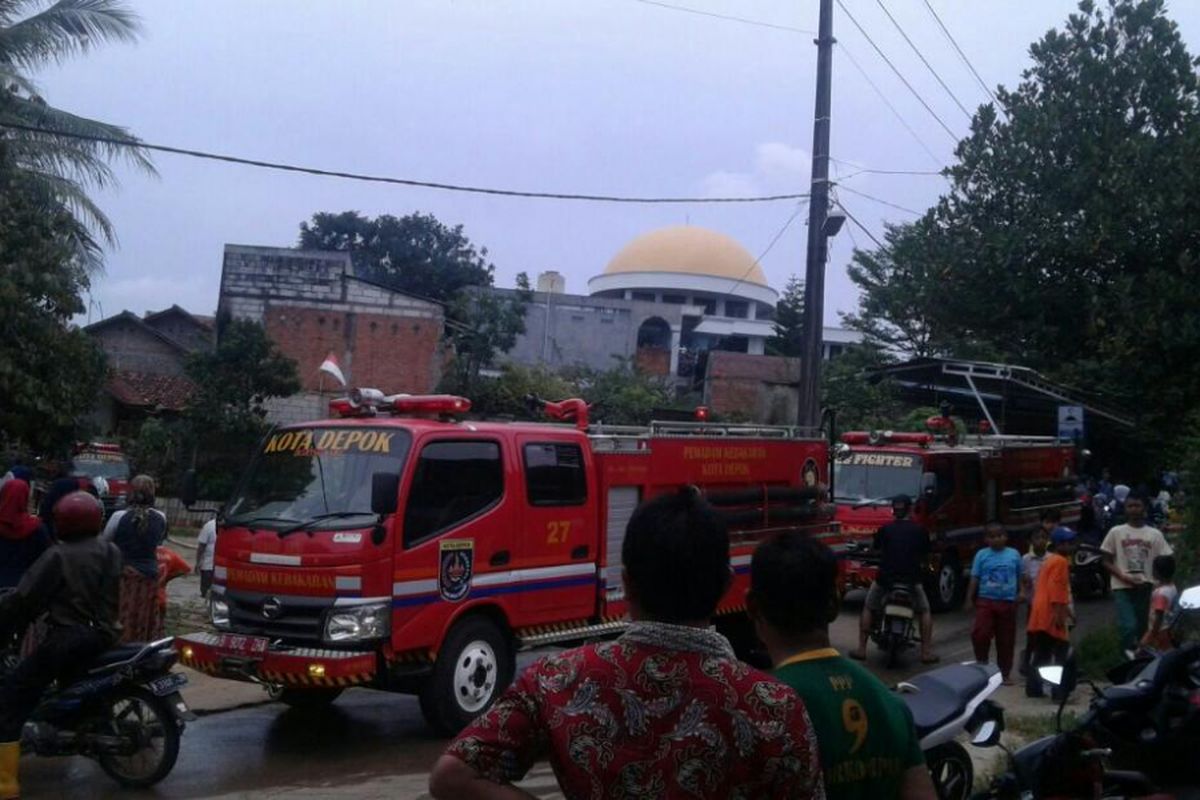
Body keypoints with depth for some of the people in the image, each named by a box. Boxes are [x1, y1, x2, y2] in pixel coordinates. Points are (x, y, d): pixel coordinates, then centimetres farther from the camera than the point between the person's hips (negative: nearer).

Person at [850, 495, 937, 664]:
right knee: (925, 611, 20)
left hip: (885, 577, 0)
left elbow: (877, 549, 14)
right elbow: (925, 557, 9)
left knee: (868, 609, 19)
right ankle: (926, 652, 10)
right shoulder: (920, 531, 2)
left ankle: (861, 649, 13)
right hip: (912, 579, 0)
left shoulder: (885, 529, 2)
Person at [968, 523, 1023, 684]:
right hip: (985, 601, -2)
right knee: (980, 634, -16)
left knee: (1006, 640, 8)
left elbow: (1020, 577, 12)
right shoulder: (981, 555, 1)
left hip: (1008, 602, 2)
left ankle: (1005, 674, 20)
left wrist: (1022, 592, -5)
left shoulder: (1014, 554, 5)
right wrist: (970, 599, -4)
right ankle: (982, 666, 6)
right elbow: (975, 579, 1)